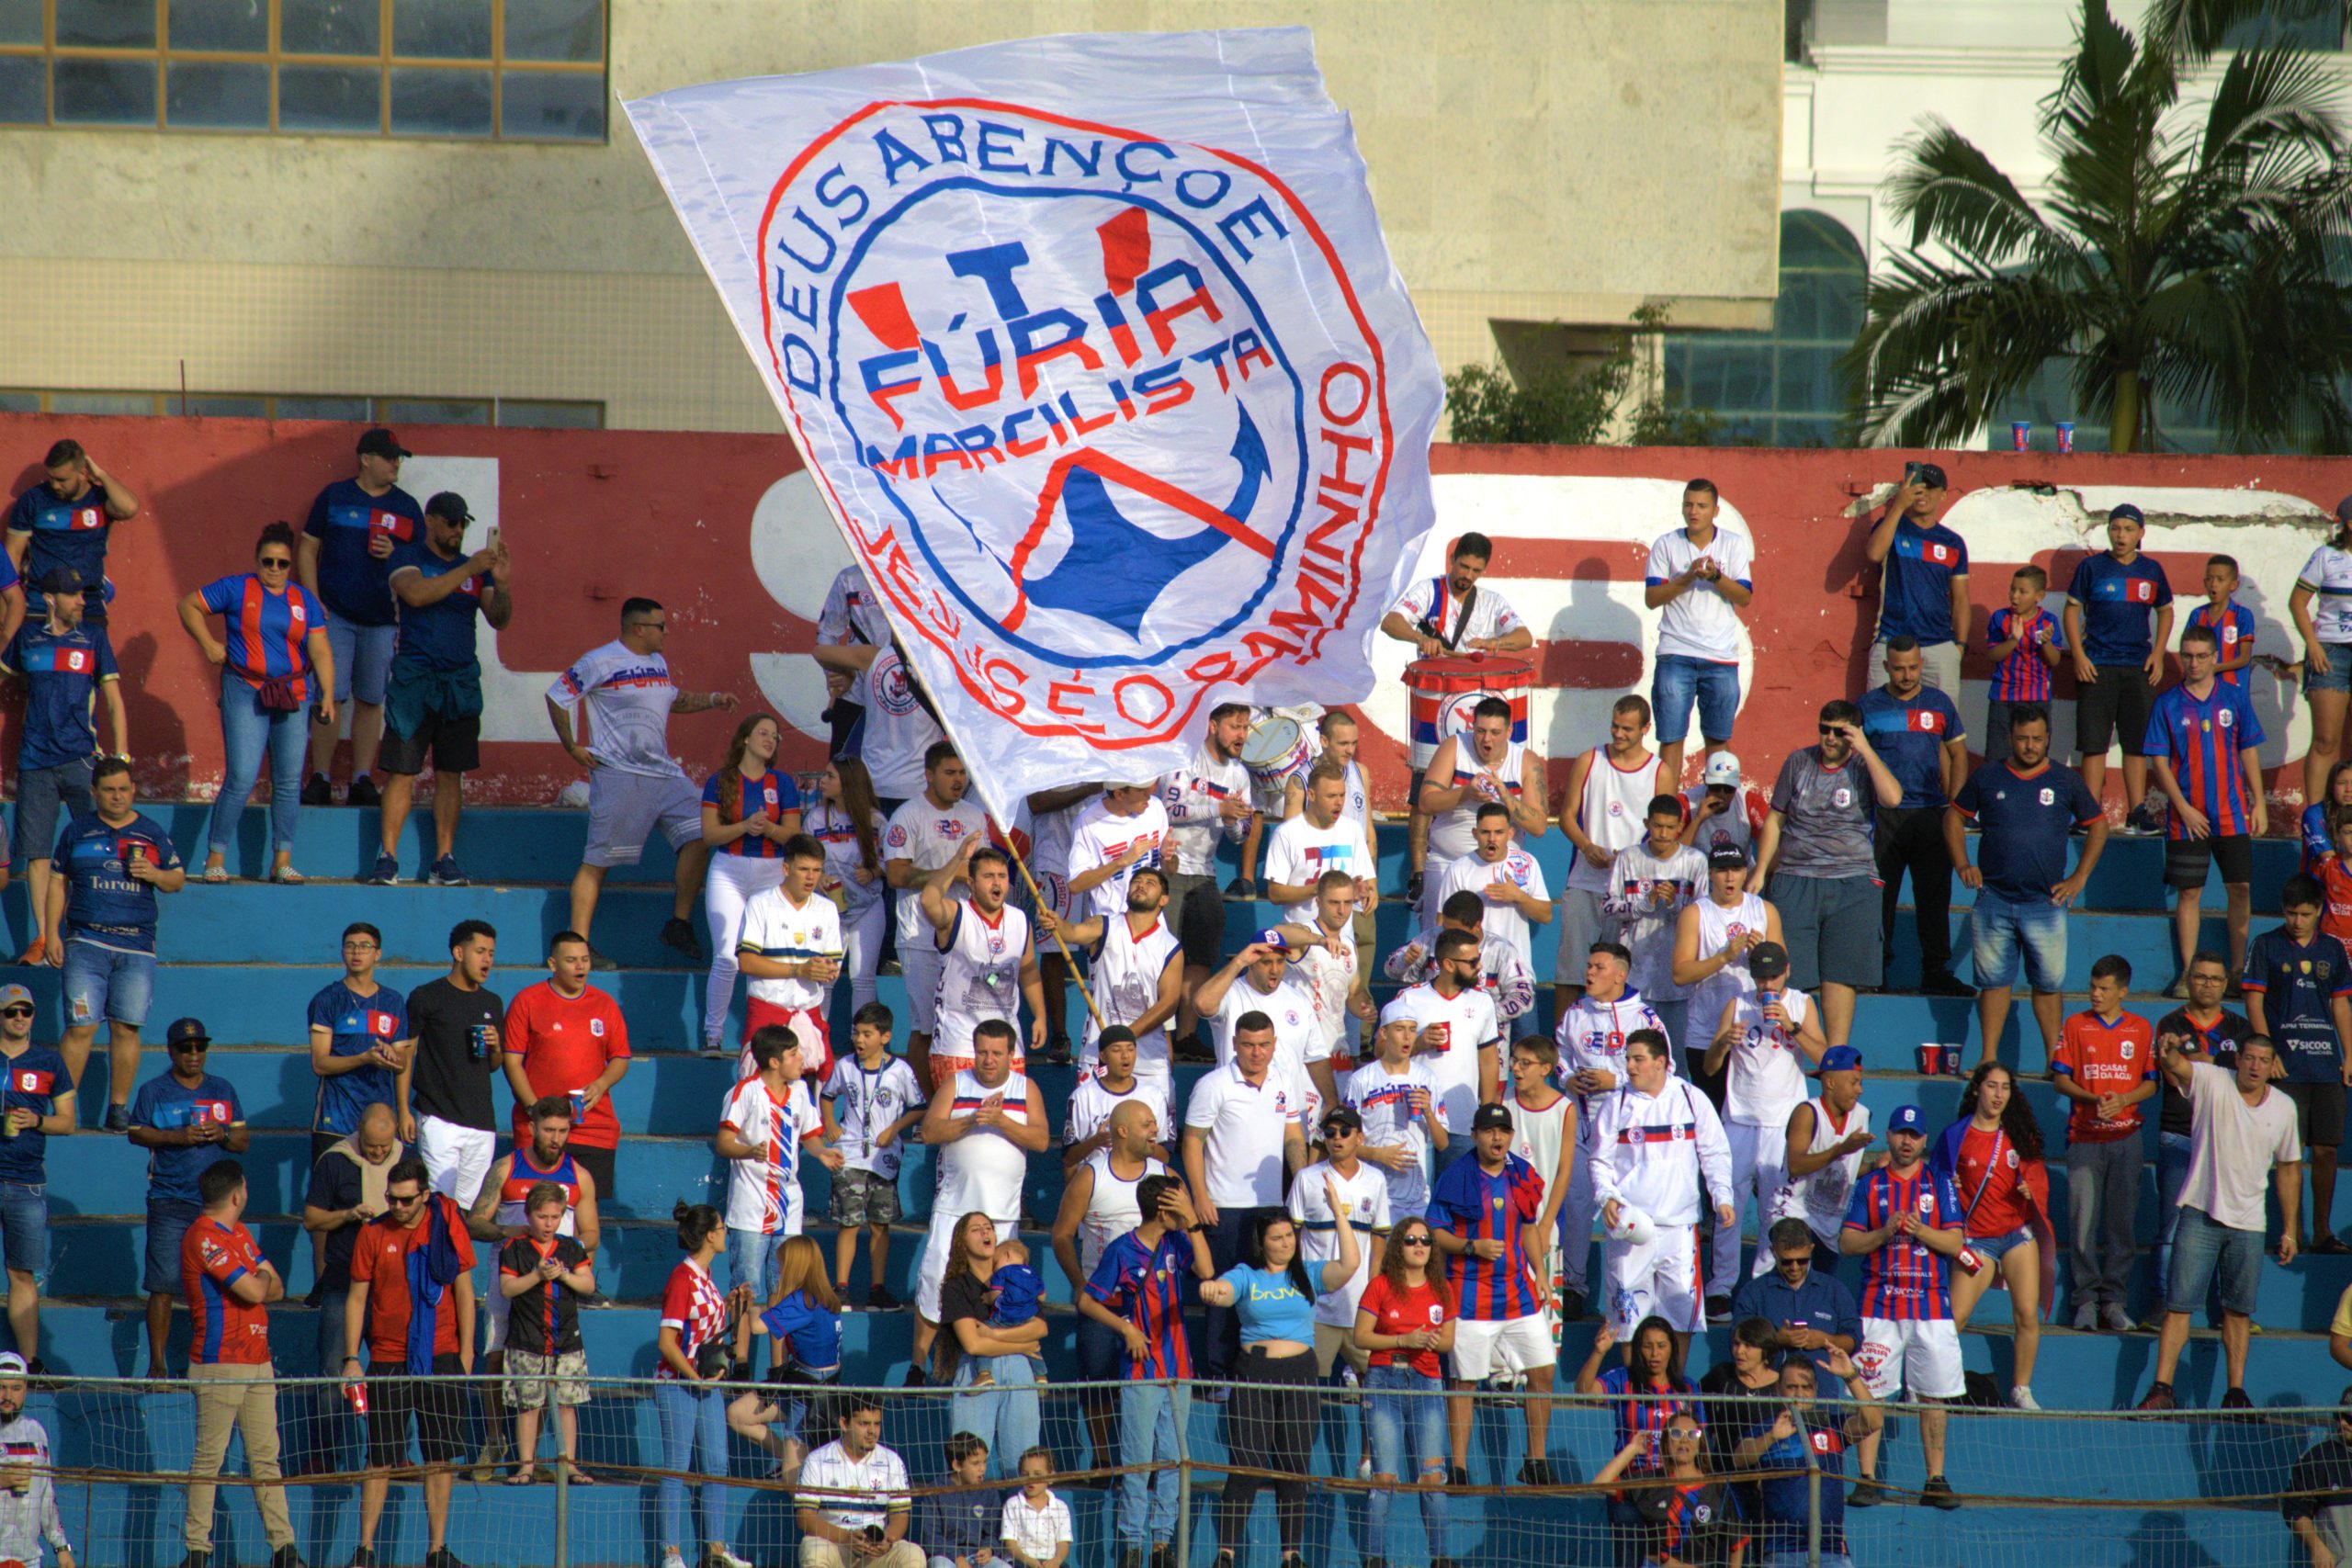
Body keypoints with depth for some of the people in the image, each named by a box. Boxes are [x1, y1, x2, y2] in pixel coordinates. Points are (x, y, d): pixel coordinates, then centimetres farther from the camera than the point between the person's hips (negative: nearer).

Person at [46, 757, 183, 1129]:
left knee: (126, 1028, -1)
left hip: (137, 948, 1)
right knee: (81, 1027, -8)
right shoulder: (77, 831, 10)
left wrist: (155, 874, -7)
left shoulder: (152, 833, 11)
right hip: (86, 942, -1)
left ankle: (119, 1107, 8)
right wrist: (51, 934, 3)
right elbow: (58, 882, 12)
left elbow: (178, 880, 15)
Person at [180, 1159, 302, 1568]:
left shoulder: (239, 1233, 17)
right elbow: (254, 1291, -18)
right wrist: (261, 1278, 4)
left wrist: (260, 1282, -8)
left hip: (257, 1361, 9)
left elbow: (276, 1288, 14)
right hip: (219, 1365, -9)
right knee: (209, 1457, -4)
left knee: (266, 1456, 6)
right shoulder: (204, 1238, -13)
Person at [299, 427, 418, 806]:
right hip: (336, 614, -2)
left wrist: (395, 555, -7)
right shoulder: (334, 497, 5)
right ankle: (320, 780, -4)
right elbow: (307, 548, 7)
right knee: (330, 697, -8)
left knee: (371, 700, 4)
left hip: (383, 619, 2)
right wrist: (314, 601, -3)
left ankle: (362, 781, 8)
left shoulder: (407, 507, 10)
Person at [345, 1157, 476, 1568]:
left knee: (441, 1458, 2)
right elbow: (357, 1297, 4)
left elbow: (463, 1290, 6)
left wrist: (466, 1352, 2)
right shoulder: (373, 1233, 0)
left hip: (440, 1360, 1)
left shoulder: (448, 1226, 1)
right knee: (379, 1459, 0)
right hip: (386, 1360, -1)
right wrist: (351, 1359, -3)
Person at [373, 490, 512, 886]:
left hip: (460, 682, 4)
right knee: (400, 771, -5)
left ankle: (444, 860, 6)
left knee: (450, 774, 4)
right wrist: (470, 570, -20)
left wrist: (500, 584, -10)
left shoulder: (475, 568, 13)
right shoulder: (407, 558, 1)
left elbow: (499, 620, 8)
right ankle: (388, 857, -2)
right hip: (413, 678, -4)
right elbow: (417, 593, -18)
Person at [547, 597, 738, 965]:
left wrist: (712, 699, 19)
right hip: (618, 776, -8)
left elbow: (673, 700, 34)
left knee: (699, 835, -4)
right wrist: (571, 746, -5)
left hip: (663, 773, 8)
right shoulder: (600, 662, -7)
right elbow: (557, 696, -4)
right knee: (598, 861, -5)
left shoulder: (658, 663, 17)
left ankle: (679, 926, 5)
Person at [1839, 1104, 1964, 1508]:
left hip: (1931, 1305, 0)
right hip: (1879, 1304, 0)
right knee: (1870, 1393, -4)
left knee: (1933, 1396, 1)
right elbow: (1847, 1243, 5)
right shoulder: (1870, 1185, 10)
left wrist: (1921, 1231, -15)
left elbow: (1956, 1244, 2)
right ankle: (1868, 1478, -1)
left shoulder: (1940, 1184, 9)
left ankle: (1935, 1481, 5)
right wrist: (1884, 1233, -12)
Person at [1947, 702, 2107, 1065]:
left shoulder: (2066, 781, 5)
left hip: (2045, 901, -1)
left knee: (2049, 983, 1)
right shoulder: (1988, 777, 6)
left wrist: (2079, 878, 5)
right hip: (1993, 899, 1)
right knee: (1994, 981, 3)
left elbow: (2098, 826, 14)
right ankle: (1988, 1060, 7)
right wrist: (1962, 865, 3)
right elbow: (1954, 817, 16)